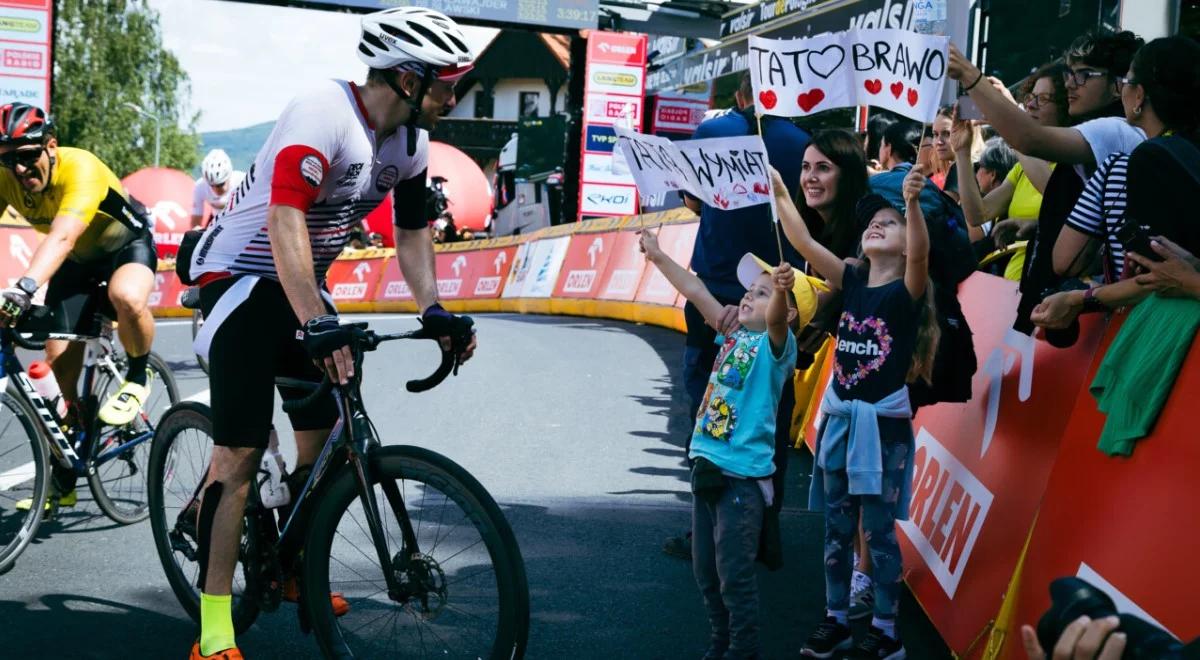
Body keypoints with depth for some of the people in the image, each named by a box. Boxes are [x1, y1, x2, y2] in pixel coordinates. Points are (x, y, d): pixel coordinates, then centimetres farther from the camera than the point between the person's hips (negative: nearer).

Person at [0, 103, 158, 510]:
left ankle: (137, 379, -7)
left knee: (127, 297, -39)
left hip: (128, 245, -5)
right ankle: (64, 480, 10)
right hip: (78, 263, 5)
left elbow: (62, 236, -50)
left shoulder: (80, 168, -35)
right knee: (60, 355, -5)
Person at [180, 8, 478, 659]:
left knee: (326, 438, 9)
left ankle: (292, 570, 32)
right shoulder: (323, 113, -27)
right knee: (241, 451, -13)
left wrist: (433, 310, -6)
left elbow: (412, 233, 9)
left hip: (302, 284, 8)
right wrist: (319, 325, -44)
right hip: (240, 275, -8)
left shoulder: (412, 142, -1)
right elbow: (285, 221, -36)